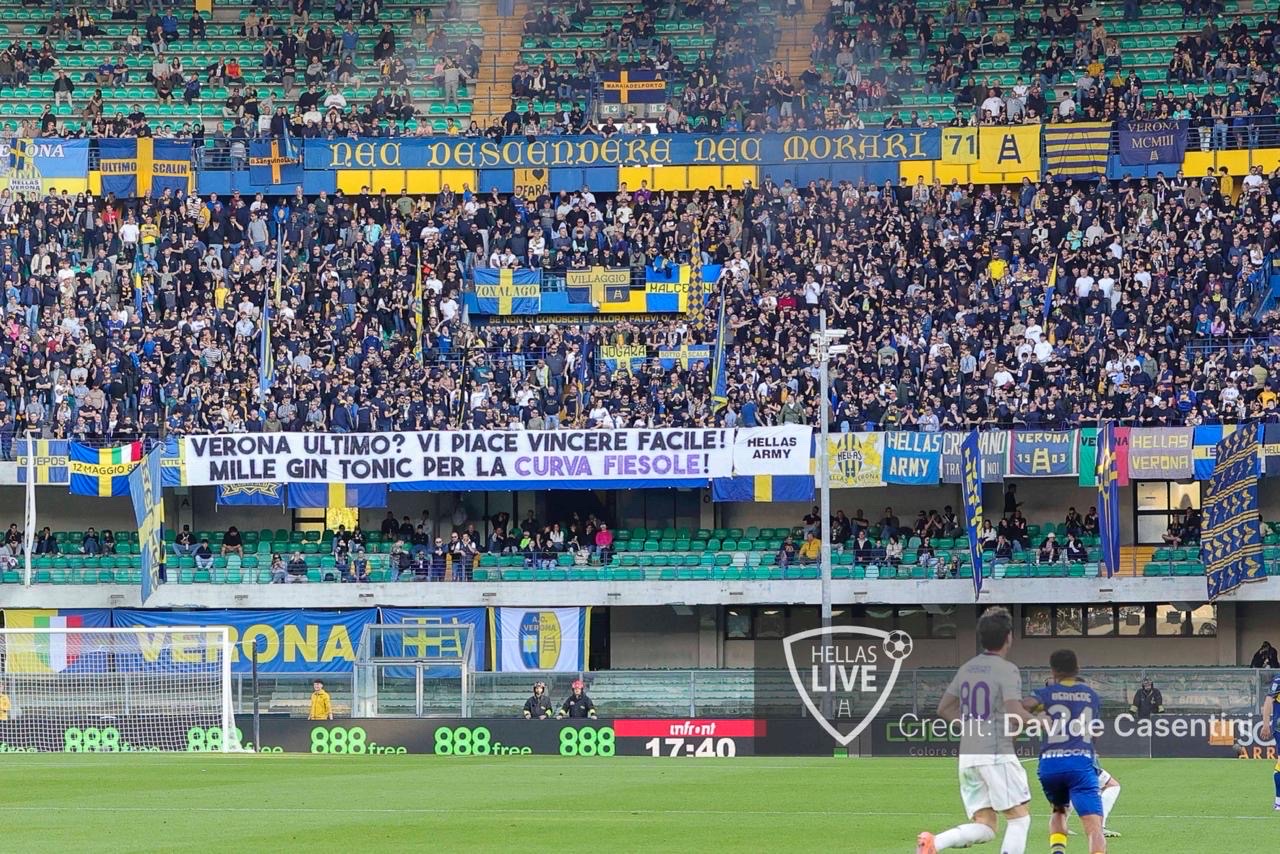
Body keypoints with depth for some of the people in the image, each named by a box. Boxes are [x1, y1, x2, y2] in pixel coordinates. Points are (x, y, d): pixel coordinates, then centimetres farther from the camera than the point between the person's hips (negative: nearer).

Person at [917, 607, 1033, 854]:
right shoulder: (1007, 669, -7)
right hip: (996, 754, -7)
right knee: (1019, 817, 3)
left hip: (967, 756, 7)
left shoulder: (966, 669, 15)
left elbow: (944, 709, 21)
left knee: (983, 827, 5)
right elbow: (1014, 712, -18)